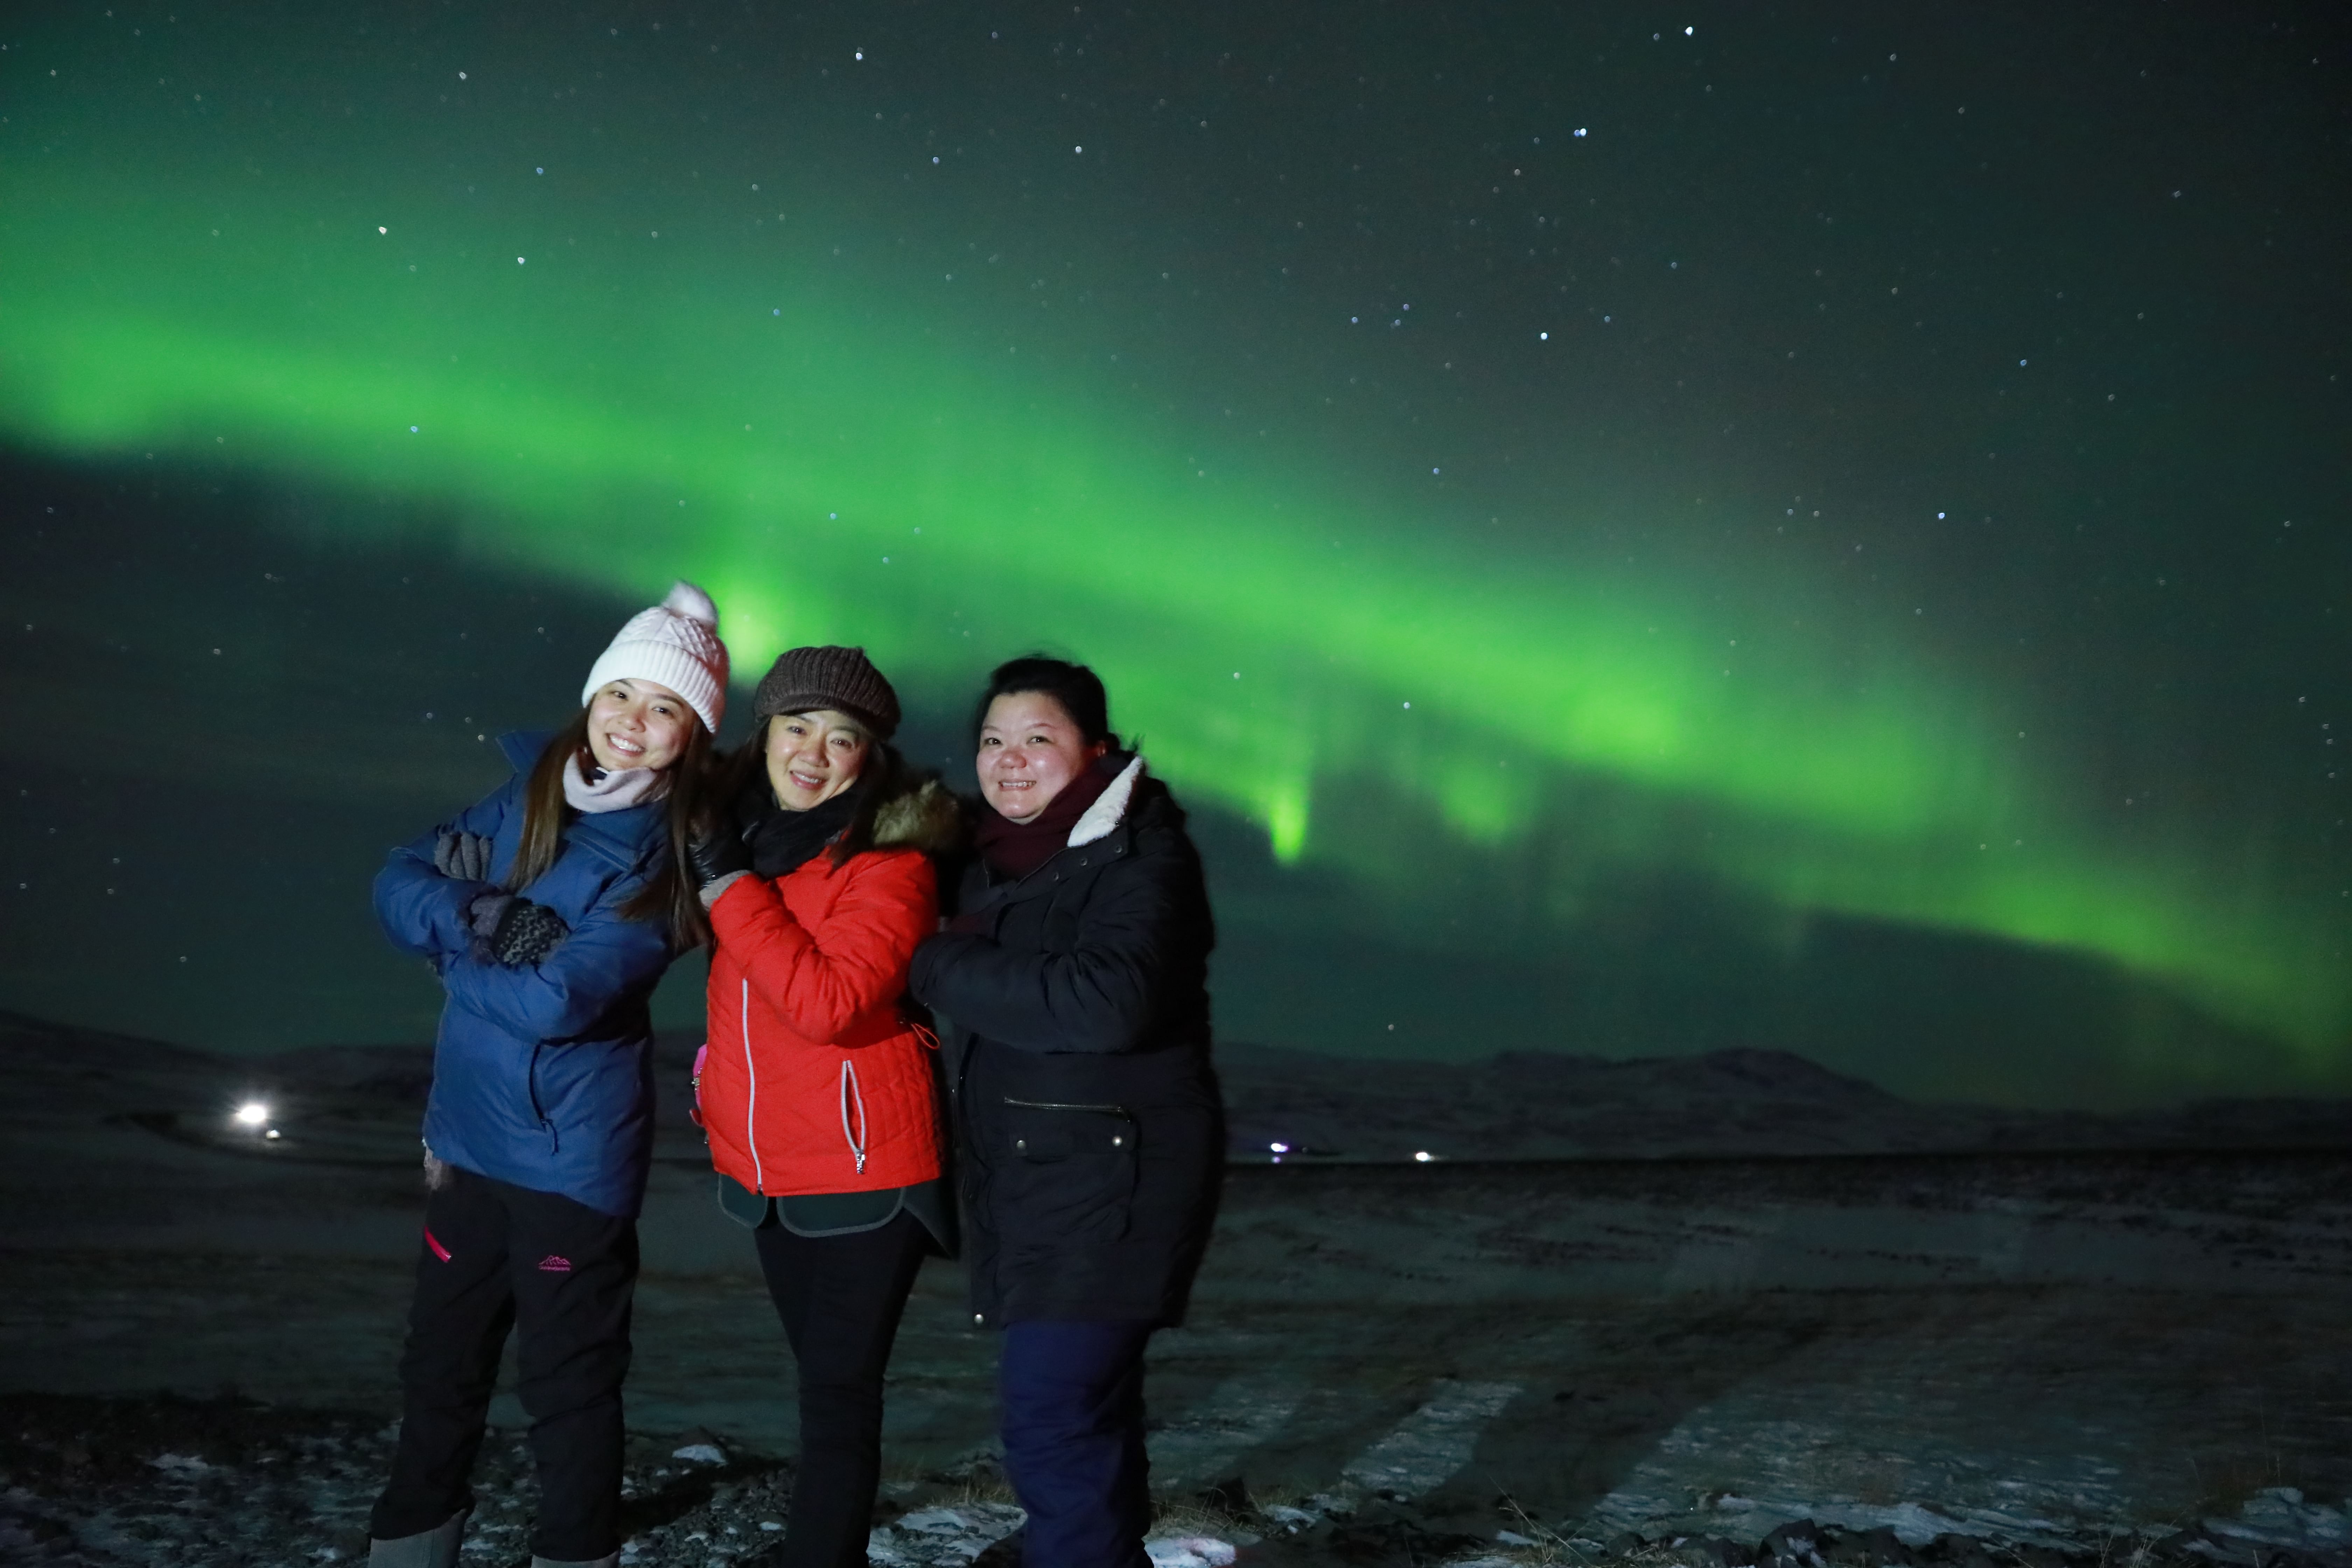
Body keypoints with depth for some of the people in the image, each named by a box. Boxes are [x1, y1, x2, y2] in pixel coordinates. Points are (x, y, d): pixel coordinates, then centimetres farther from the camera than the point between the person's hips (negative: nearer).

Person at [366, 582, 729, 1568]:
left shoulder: (670, 861, -15)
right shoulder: (527, 795, 2)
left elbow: (558, 1002, -24)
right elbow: (398, 885, -2)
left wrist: (451, 950, -8)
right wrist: (484, 918, -21)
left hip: (576, 1156, -5)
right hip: (468, 1137, 6)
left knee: (569, 1389, 7)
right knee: (441, 1366, 20)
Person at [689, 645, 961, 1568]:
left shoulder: (891, 866, -18)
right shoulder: (740, 829, 3)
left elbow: (829, 1003, -30)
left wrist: (730, 884, -25)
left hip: (863, 1166, -7)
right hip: (766, 1165, 7)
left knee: (839, 1390, -1)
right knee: (823, 1381, 19)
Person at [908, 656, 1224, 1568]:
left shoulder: (1140, 859, -15)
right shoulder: (997, 858, 11)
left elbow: (1109, 1000, -32)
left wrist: (939, 967, -23)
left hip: (1109, 1188, -9)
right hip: (1032, 1181, 9)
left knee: (1055, 1419, -14)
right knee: (1089, 1411, 20)